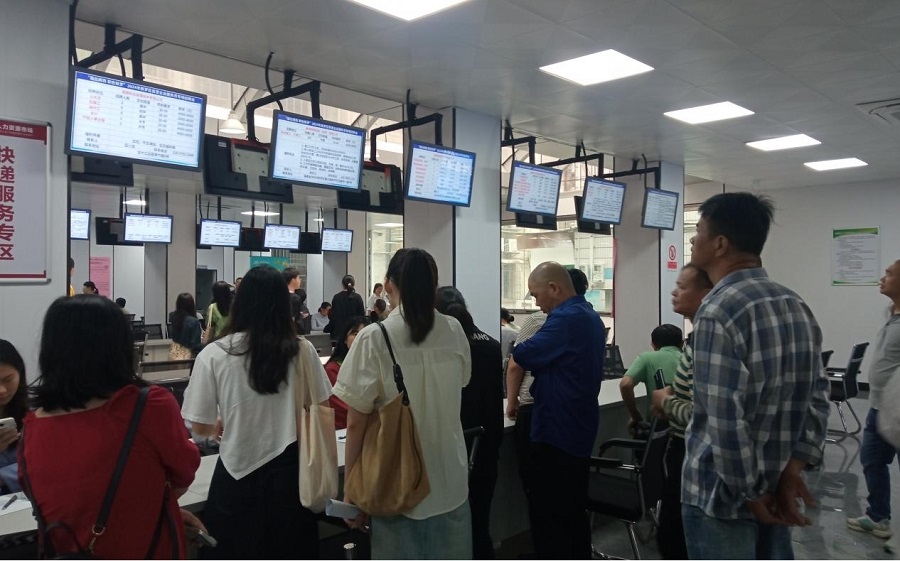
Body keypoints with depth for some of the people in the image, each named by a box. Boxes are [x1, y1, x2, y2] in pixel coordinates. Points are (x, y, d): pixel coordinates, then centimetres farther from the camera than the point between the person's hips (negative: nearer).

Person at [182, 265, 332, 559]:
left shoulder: (214, 354, -12)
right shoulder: (302, 350, -7)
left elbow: (200, 426, -4)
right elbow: (320, 408, 3)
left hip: (239, 476, -1)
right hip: (290, 472, 1)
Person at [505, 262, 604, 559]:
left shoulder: (566, 319, -20)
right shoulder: (591, 317, 12)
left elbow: (517, 361, -19)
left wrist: (512, 400, -3)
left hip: (556, 432, -10)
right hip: (579, 429, 10)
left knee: (548, 516, 1)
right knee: (574, 511, 18)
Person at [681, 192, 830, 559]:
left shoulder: (718, 311, -21)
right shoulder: (796, 305, 5)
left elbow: (725, 417, -25)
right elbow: (818, 394, 4)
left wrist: (750, 493, -14)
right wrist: (794, 466, -2)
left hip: (724, 493, -8)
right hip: (776, 487, 8)